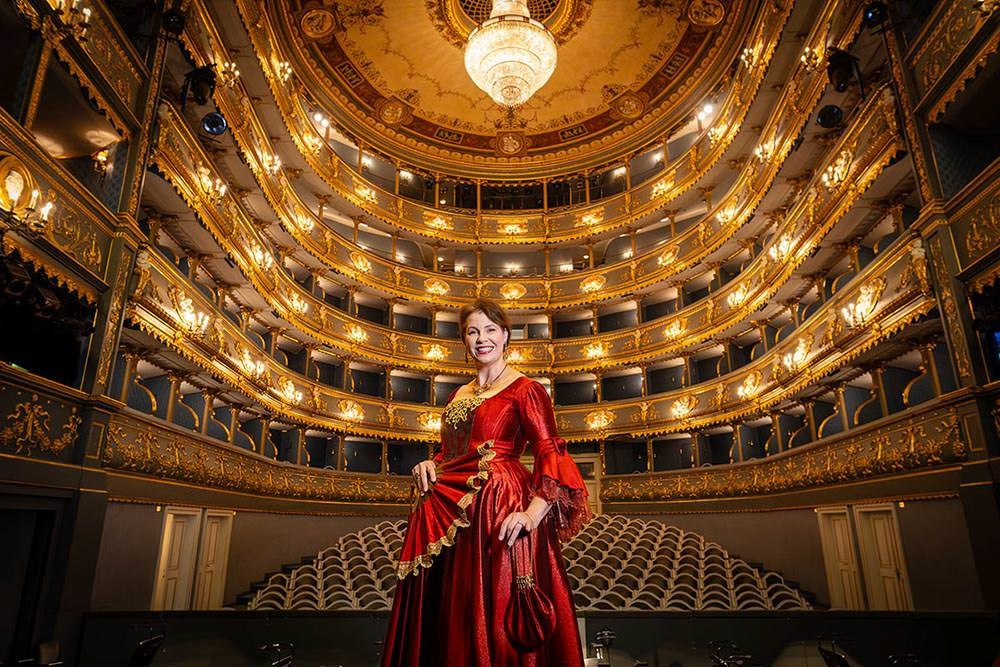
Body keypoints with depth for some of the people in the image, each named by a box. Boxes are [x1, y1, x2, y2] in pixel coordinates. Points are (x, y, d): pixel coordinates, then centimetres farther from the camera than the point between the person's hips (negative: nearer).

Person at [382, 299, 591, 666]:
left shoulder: (524, 389, -3)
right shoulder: (458, 396, 18)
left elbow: (551, 453, -11)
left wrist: (534, 512, -25)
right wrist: (429, 465, 3)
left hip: (498, 508, -7)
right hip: (448, 509, 7)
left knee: (492, 617, -2)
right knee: (443, 620, 12)